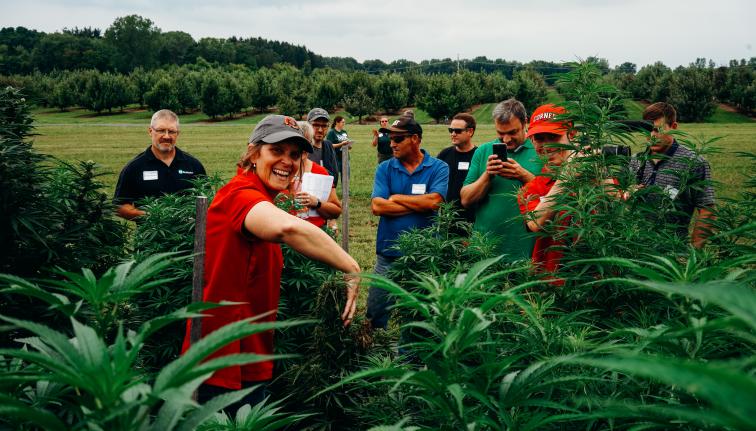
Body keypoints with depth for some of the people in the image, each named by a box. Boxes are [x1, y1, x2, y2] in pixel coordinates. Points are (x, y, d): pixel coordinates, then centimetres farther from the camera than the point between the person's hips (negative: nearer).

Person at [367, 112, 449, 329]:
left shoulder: (439, 168, -3)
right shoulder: (385, 169, 3)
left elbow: (433, 201, -19)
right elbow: (377, 206, -10)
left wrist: (396, 198, -8)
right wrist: (419, 204, -12)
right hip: (388, 254, 2)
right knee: (375, 312, 10)